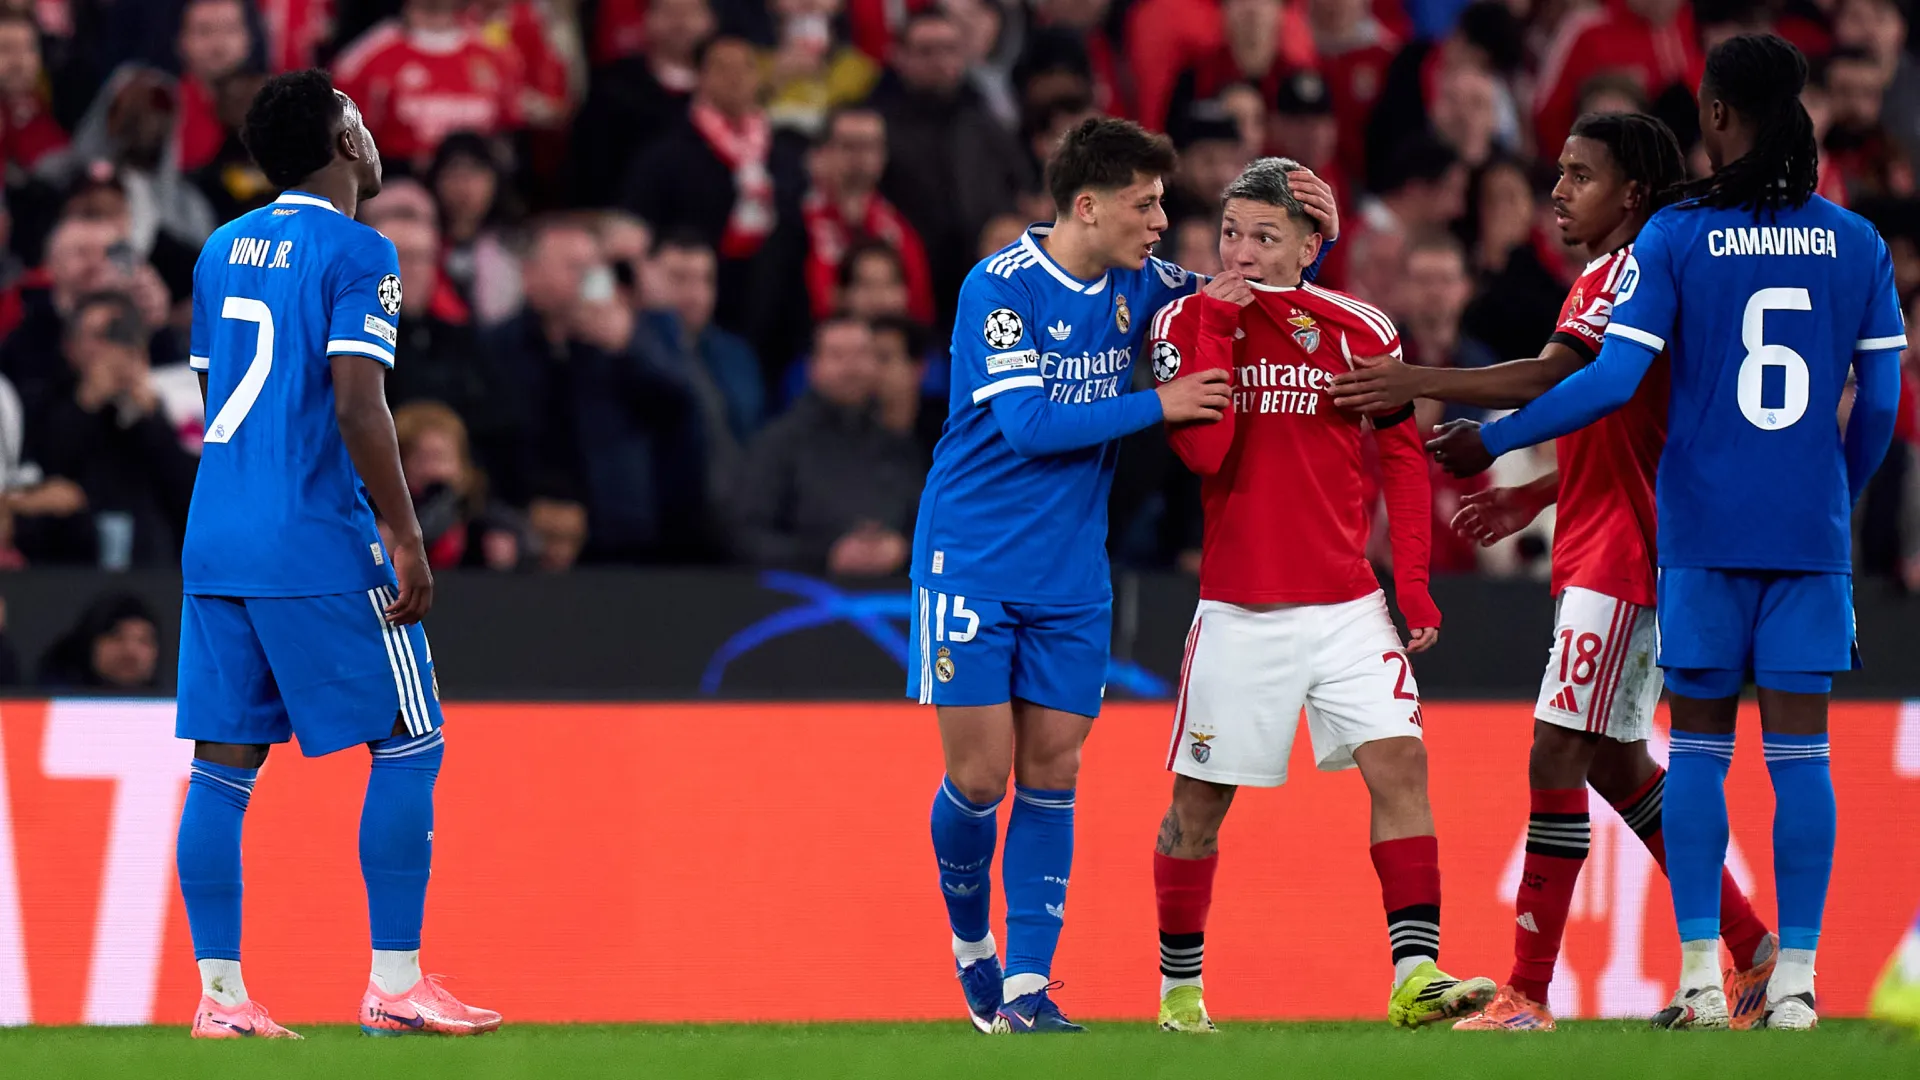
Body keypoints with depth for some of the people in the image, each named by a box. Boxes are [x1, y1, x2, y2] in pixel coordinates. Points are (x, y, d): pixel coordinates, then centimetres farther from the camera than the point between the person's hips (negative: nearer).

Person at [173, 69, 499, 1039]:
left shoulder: (222, 250, 14)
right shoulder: (357, 254, -8)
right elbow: (357, 406, -17)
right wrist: (406, 540, -13)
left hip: (214, 545, 7)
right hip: (319, 547, -7)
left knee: (222, 761, 5)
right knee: (408, 744, 3)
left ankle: (219, 994, 2)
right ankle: (394, 985, 0)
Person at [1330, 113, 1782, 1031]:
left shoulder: (1631, 272, -13)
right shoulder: (1612, 278, 19)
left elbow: (1556, 380, -27)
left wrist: (1422, 384, -26)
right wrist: (1533, 497, 21)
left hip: (1619, 553, -11)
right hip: (1606, 550, 11)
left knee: (1558, 755, -12)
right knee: (1615, 760, 16)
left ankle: (1529, 995, -13)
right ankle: (1751, 951, 24)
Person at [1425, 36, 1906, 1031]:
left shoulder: (1674, 238, -6)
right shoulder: (1855, 243, 2)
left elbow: (1611, 382, -10)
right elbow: (1879, 403, 5)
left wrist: (1491, 442, 2)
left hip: (1705, 532, -2)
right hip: (1811, 531, 2)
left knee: (1697, 747, 6)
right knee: (1798, 748, 2)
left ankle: (1700, 977, 2)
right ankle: (1794, 983, -2)